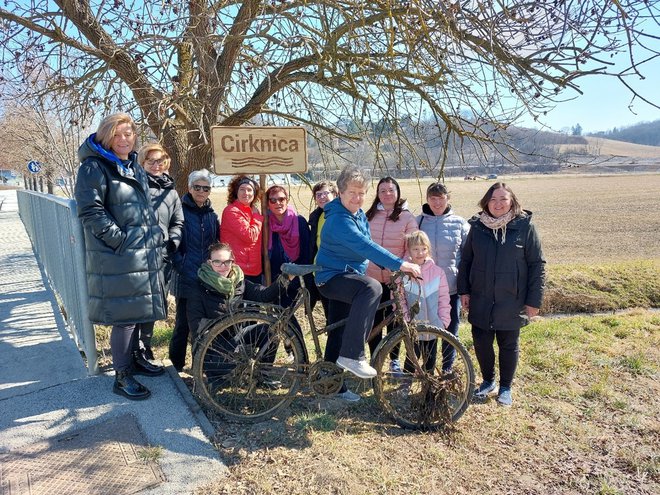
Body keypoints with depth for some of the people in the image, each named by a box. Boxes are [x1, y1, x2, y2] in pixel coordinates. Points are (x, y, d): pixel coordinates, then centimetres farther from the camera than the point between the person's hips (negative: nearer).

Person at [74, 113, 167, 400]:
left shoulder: (135, 168, 16)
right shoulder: (94, 168, -9)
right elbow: (90, 211, -17)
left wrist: (155, 235, 14)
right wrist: (121, 240, -19)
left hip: (146, 254, 8)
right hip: (117, 257, -8)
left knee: (140, 312, 16)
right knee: (124, 317, -3)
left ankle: (134, 360, 33)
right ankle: (122, 377, 10)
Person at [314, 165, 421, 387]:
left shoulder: (359, 215, 8)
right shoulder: (338, 219, -23)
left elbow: (366, 247, 17)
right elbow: (365, 246, -34)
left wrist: (387, 267, 6)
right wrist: (400, 264, -37)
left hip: (348, 277, 10)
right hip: (333, 278, -10)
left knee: (339, 331, 17)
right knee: (371, 288, -36)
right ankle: (352, 356, -32)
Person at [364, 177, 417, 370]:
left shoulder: (407, 218, -1)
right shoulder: (370, 216, 8)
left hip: (394, 280, -2)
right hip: (371, 277, 2)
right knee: (373, 322, 6)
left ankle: (394, 359, 28)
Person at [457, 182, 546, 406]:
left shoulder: (524, 226, -6)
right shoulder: (477, 226, 2)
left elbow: (537, 264, -5)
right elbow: (465, 260, 8)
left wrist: (534, 300, -7)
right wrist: (464, 290, 3)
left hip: (511, 302, -2)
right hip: (480, 300, 2)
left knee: (508, 346, 10)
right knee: (481, 342, 9)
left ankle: (505, 387, 30)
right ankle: (488, 381, 32)